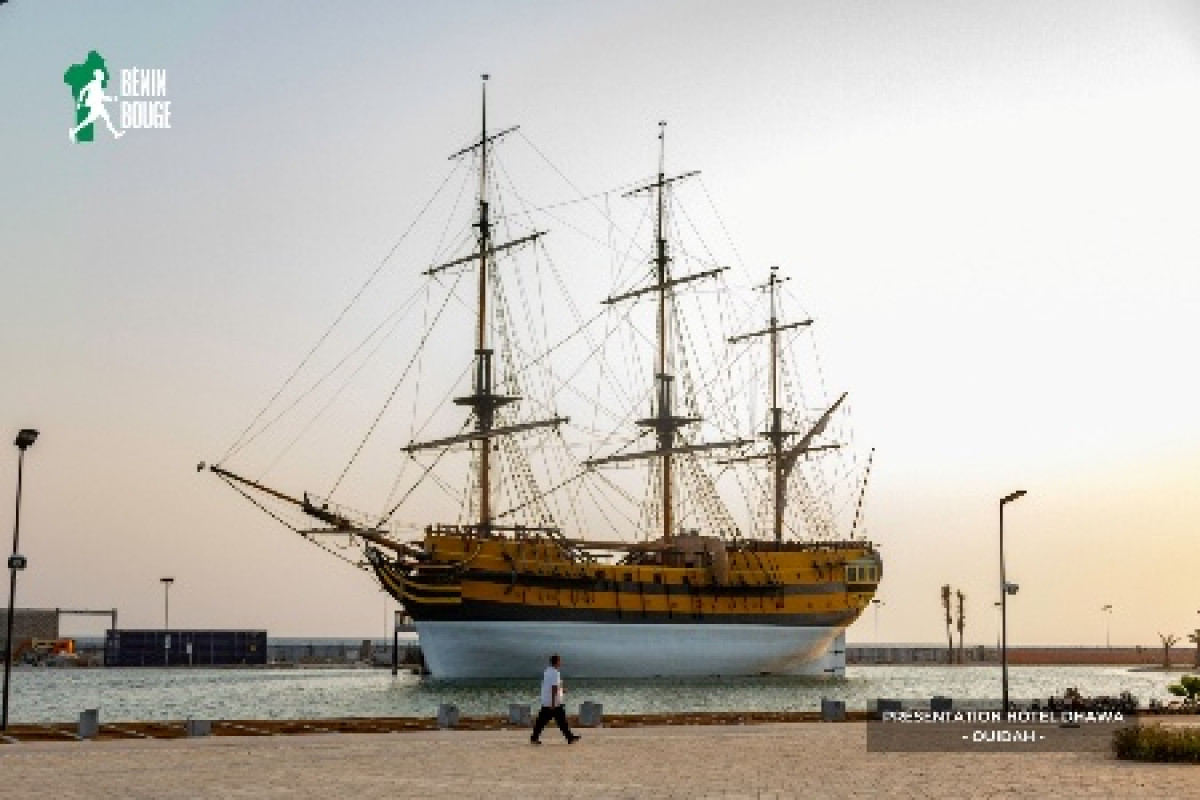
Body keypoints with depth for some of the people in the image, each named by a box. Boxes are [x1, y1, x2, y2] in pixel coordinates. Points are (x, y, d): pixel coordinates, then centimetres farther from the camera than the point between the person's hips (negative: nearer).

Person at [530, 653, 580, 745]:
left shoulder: (547, 671, 13)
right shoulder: (555, 673, -14)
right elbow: (554, 688, -20)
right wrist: (553, 703, -22)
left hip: (545, 703, 8)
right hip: (555, 703, -8)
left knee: (541, 721, 5)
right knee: (562, 721, 0)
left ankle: (534, 738, 0)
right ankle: (570, 738, 8)